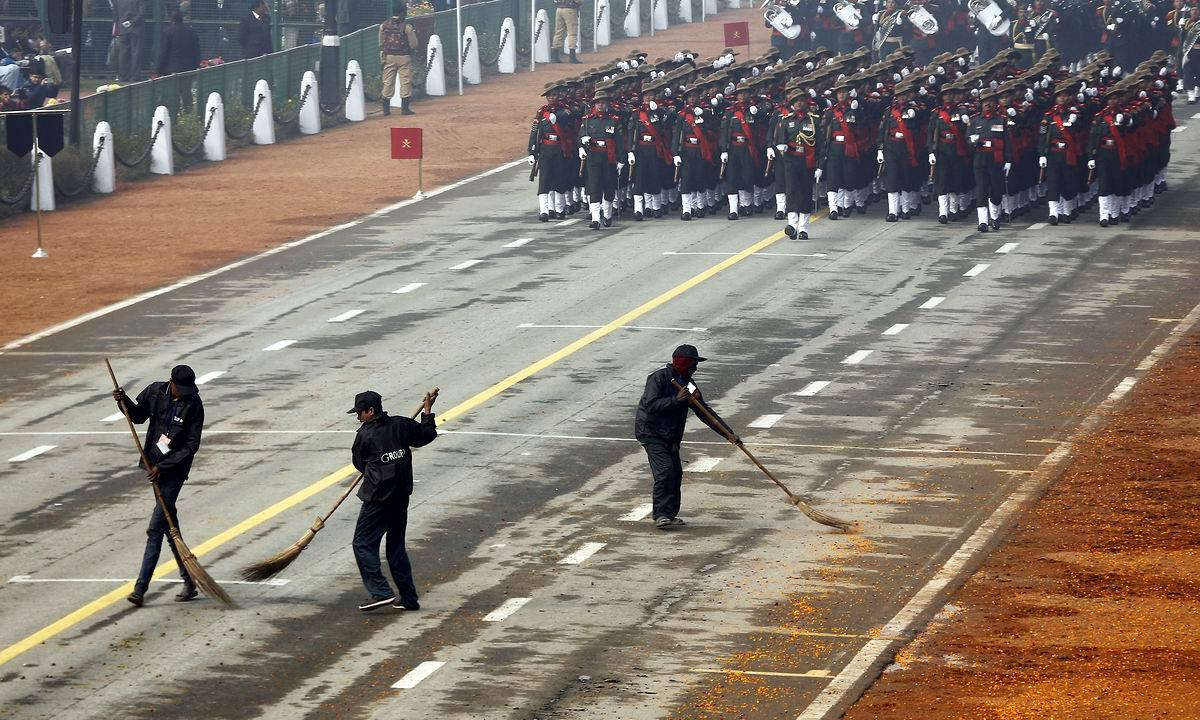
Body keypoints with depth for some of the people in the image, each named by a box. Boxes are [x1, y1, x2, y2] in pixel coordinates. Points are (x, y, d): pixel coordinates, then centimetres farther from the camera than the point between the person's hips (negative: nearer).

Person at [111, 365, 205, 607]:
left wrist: (163, 467, -17)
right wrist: (125, 401, -5)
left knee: (156, 528, -11)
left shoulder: (193, 406, -13)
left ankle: (141, 587, -11)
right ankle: (189, 582, 20)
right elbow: (138, 415, 15)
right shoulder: (155, 392, -1)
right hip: (154, 464, 5)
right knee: (169, 526, 11)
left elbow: (191, 446, -12)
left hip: (174, 469, -5)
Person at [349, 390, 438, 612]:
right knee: (396, 546, 15)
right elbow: (427, 435, 16)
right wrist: (427, 413, 31)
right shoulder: (401, 425, 3)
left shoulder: (365, 435, -10)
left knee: (363, 544, -1)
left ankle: (380, 591, -11)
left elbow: (359, 464, 4)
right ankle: (408, 598, 14)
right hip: (401, 497, 7)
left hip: (378, 500, -7)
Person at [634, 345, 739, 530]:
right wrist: (676, 399, -31)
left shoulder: (687, 384, 9)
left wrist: (729, 433, 3)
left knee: (676, 474, 5)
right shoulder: (659, 378, -14)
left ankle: (670, 515, 16)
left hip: (671, 437, 8)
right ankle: (662, 515, -19)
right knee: (664, 471, -19)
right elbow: (651, 405, -25)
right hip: (651, 433, -8)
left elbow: (705, 412, 9)